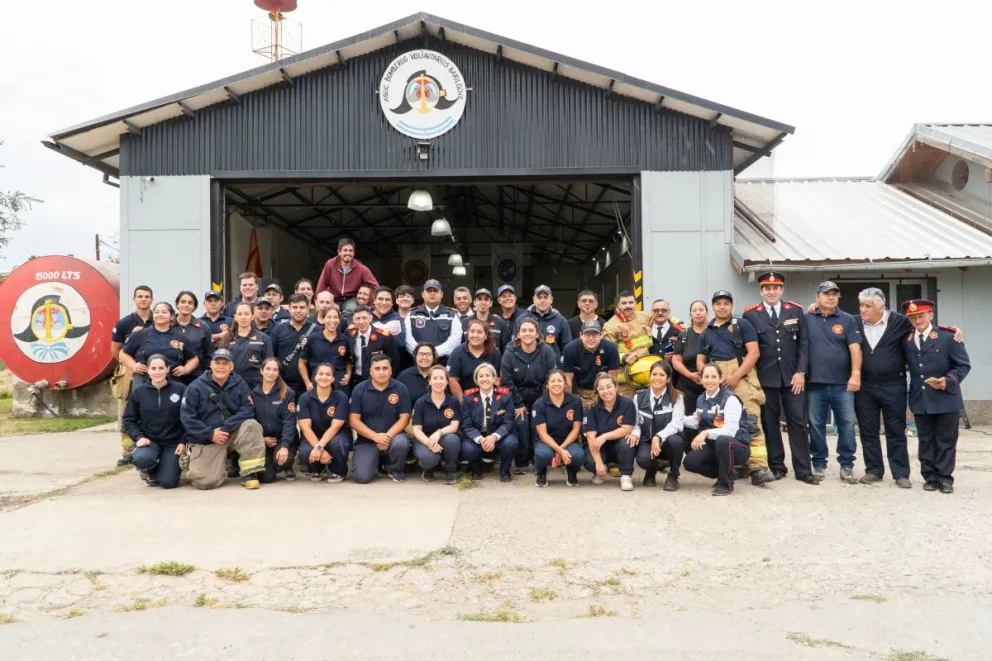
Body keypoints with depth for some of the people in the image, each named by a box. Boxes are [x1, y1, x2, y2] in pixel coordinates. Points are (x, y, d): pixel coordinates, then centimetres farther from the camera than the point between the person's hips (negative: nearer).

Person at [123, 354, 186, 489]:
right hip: (149, 439, 0)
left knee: (168, 482, -13)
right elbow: (128, 419, 5)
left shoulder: (180, 389, -5)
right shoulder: (138, 392, -2)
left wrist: (183, 441, -8)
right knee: (141, 459, -34)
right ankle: (148, 469, 6)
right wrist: (138, 437, -11)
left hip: (172, 442, 0)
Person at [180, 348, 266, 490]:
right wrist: (210, 434, -19)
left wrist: (226, 428, -23)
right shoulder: (196, 387, -7)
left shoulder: (239, 384, -2)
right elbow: (187, 416, -11)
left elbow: (247, 410, -11)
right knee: (206, 481, -19)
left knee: (251, 425, -29)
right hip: (206, 440, -2)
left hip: (233, 434, 2)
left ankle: (249, 473, -18)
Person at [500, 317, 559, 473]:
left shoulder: (547, 352, -10)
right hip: (518, 400, 0)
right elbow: (506, 380, -9)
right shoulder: (510, 352, -10)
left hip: (540, 400, 0)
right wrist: (518, 404, -10)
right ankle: (521, 463, 2)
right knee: (520, 426, -15)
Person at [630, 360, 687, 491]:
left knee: (675, 440, -38)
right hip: (647, 440, 1)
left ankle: (673, 476, -8)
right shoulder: (639, 396, 3)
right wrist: (635, 433, -20)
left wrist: (658, 437, -32)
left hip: (668, 441, -1)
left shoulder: (677, 397, -5)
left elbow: (676, 423, -16)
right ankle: (651, 472, 10)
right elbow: (635, 422, 4)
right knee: (643, 459, -33)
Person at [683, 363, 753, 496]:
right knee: (690, 462, -17)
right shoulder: (701, 399, 4)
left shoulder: (730, 399, -18)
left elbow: (730, 431, -27)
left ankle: (726, 483, -16)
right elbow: (697, 422, 20)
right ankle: (725, 473, 12)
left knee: (722, 441, -40)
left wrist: (707, 433, -40)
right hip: (714, 445, 7)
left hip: (737, 446, -6)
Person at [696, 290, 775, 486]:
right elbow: (700, 359, 19)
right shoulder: (706, 332, 18)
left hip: (742, 378, -4)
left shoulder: (742, 325, 5)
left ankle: (758, 467, -21)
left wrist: (736, 376, -14)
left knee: (750, 422, -16)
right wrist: (705, 375, -3)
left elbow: (753, 353, -4)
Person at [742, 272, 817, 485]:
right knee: (769, 423, 6)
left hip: (792, 376, 1)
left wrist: (801, 372, -5)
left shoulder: (796, 310, 5)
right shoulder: (750, 314, 1)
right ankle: (777, 466, 16)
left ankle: (803, 470, 7)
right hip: (765, 378, -1)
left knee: (798, 422, 2)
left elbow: (804, 343, 3)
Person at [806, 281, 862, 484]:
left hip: (842, 383, 0)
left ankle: (846, 466, 10)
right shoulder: (807, 319, 6)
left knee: (847, 424, 1)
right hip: (815, 382, 1)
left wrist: (855, 375, -12)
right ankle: (819, 464, 16)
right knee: (816, 425, 6)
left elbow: (855, 348, -3)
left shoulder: (848, 320, 4)